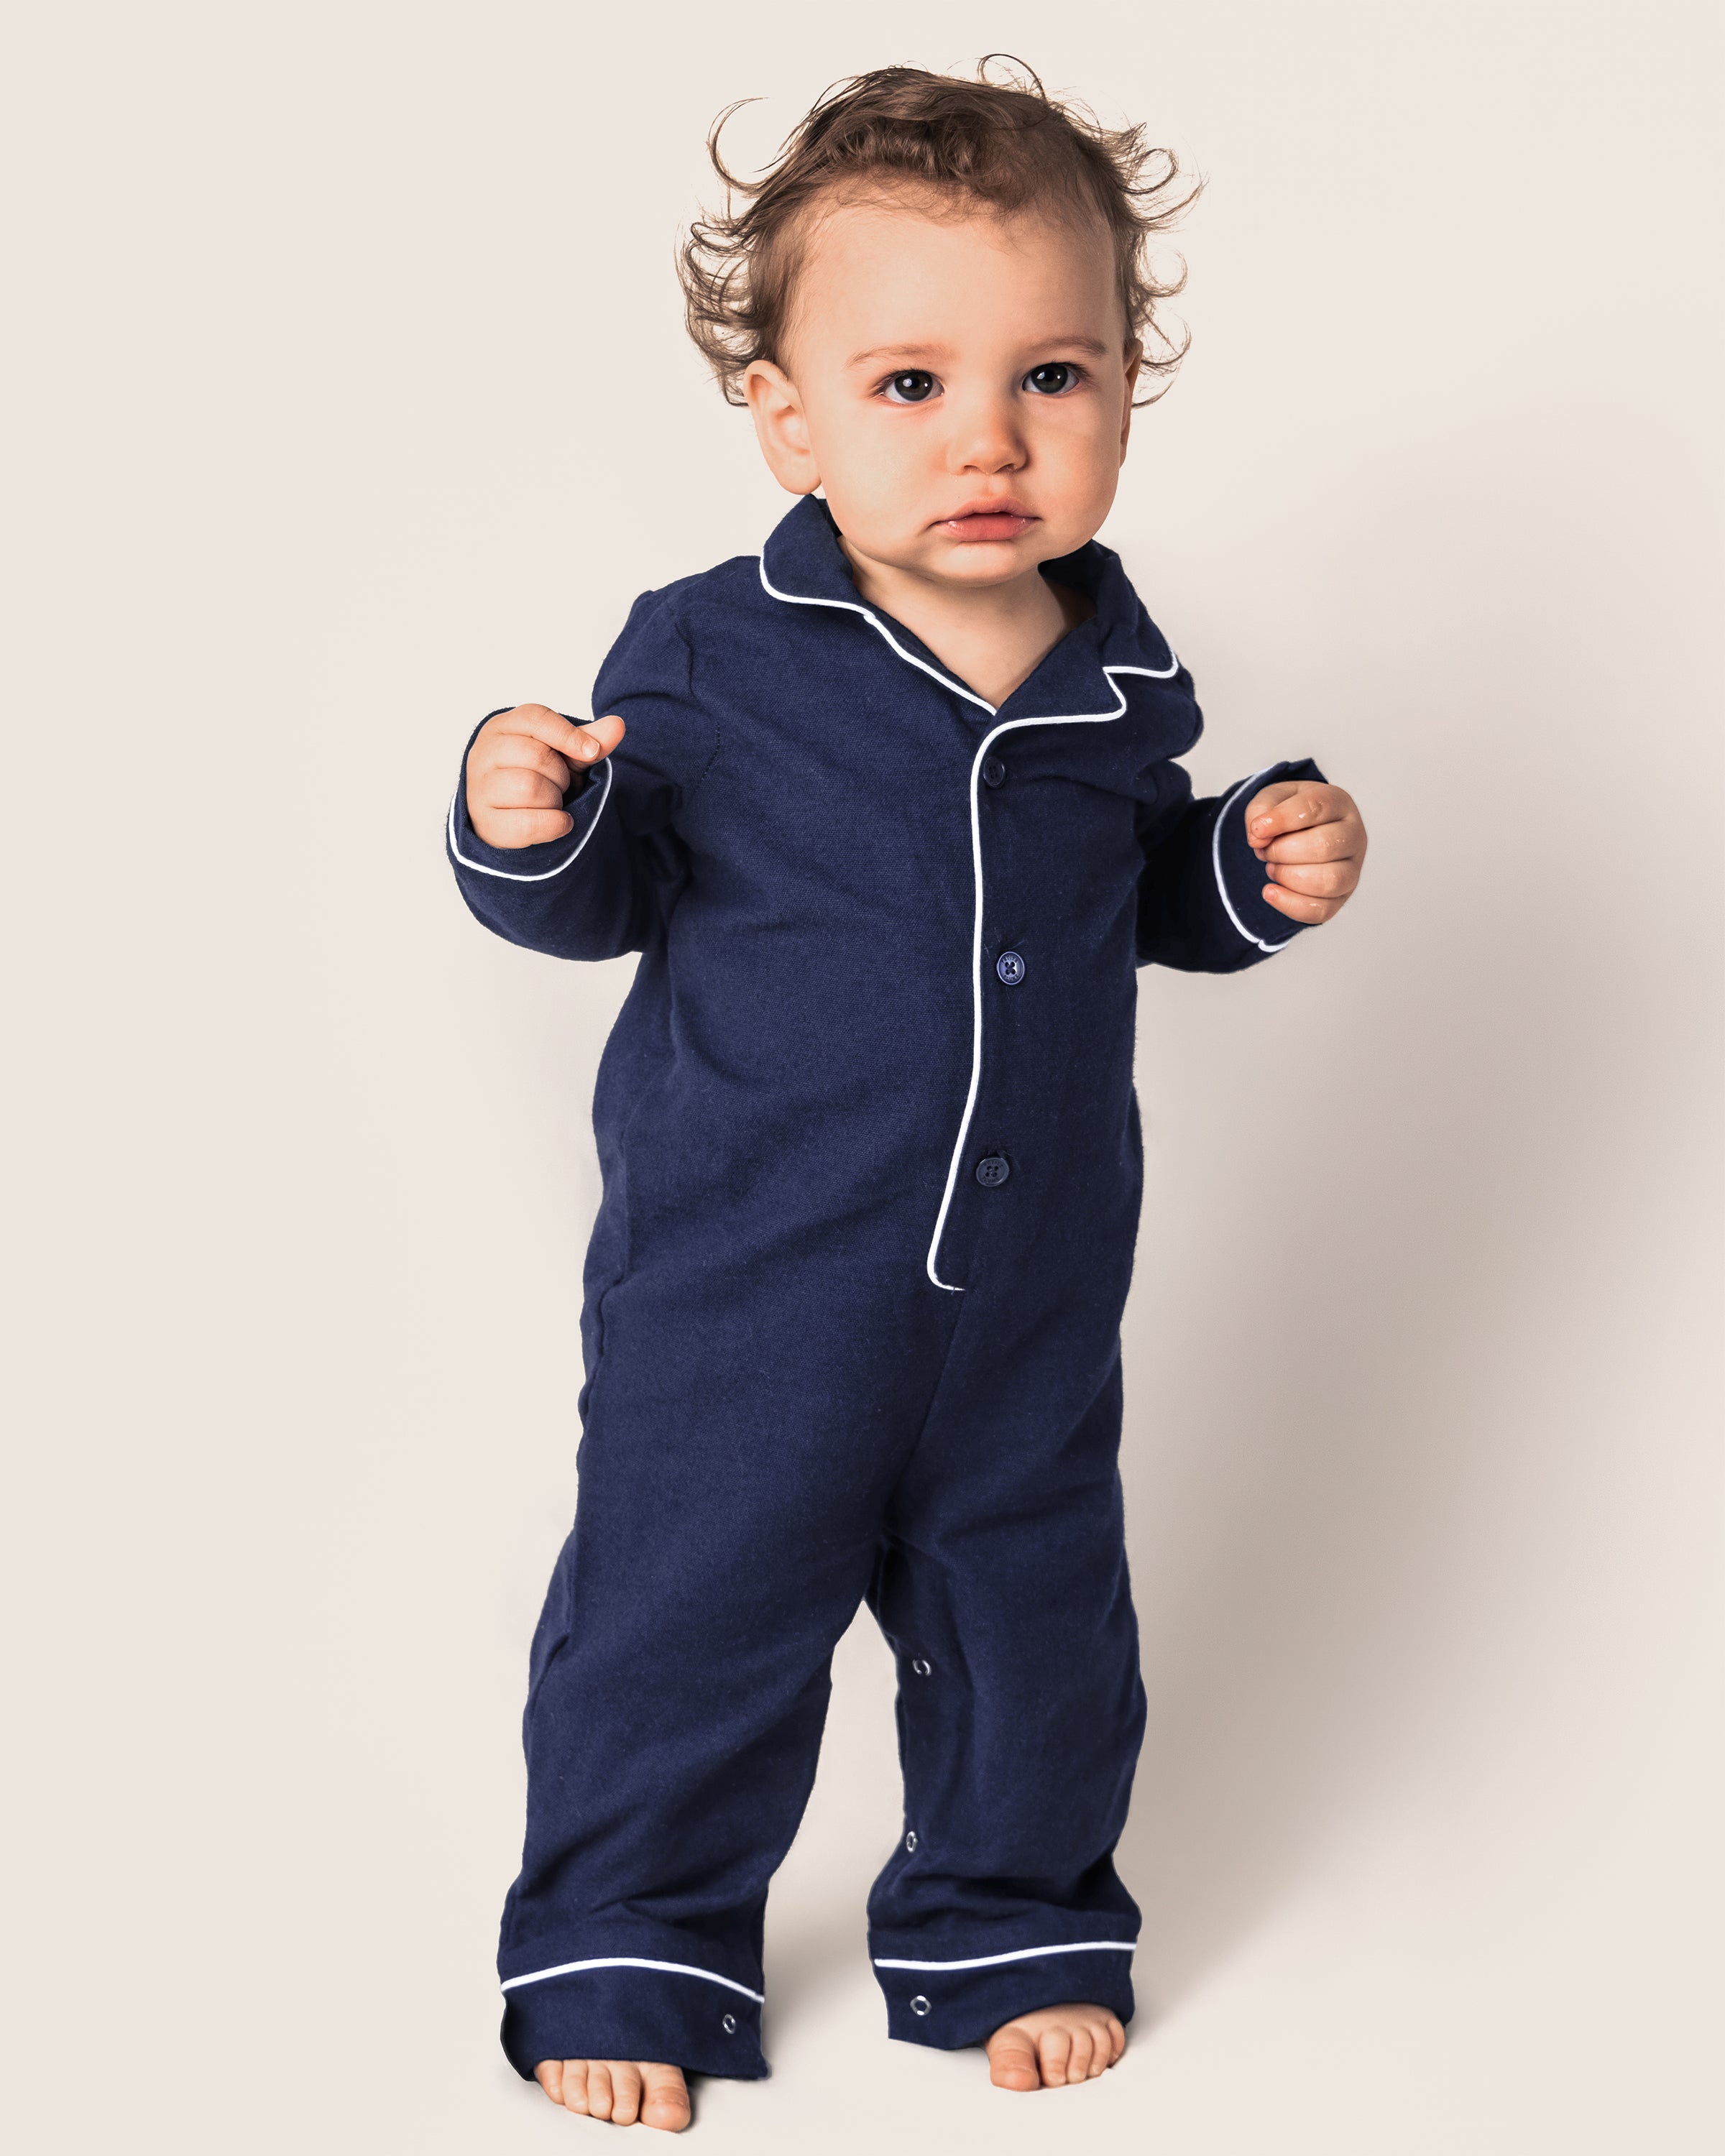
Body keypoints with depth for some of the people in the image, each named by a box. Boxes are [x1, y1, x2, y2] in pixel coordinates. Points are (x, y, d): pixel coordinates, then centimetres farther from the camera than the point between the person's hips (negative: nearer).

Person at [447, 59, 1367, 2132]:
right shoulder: (707, 658, -13)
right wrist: (530, 835, -23)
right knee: (686, 1626, 6)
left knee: (1034, 1631, 17)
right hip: (744, 1286, -3)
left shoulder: (1116, 677, -1)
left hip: (1032, 1299, 4)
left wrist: (1258, 864, -3)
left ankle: (1010, 1920, 41)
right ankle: (628, 1945, 30)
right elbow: (612, 893, -2)